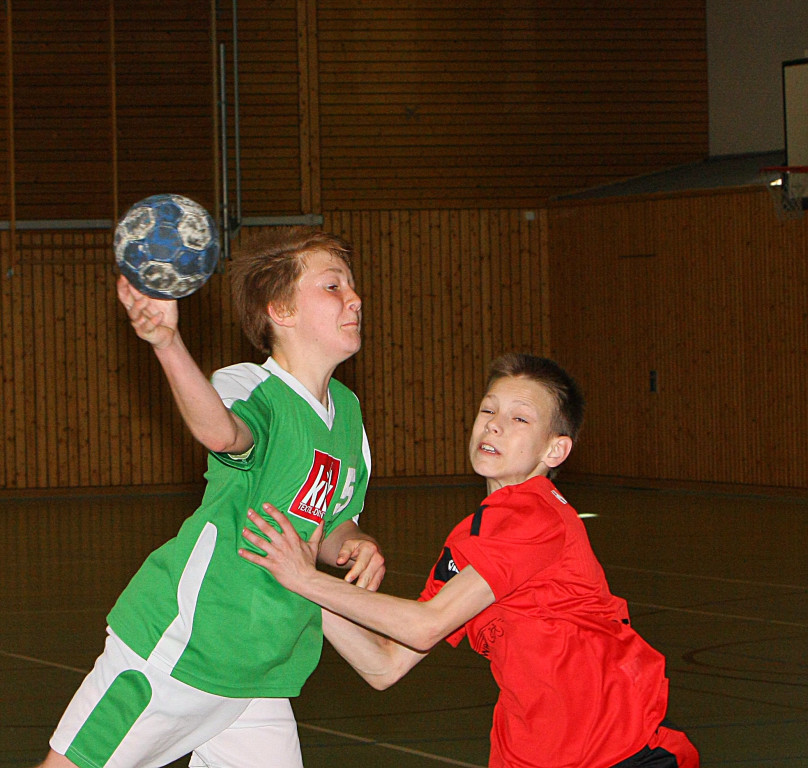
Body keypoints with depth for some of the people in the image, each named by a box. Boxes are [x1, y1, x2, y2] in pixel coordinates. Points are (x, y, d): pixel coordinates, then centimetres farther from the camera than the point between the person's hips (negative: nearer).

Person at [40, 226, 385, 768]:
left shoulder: (347, 409, 7)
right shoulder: (253, 391, -17)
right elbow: (221, 432, -43)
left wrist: (355, 546, -2)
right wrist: (168, 344, -62)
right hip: (172, 654, -7)